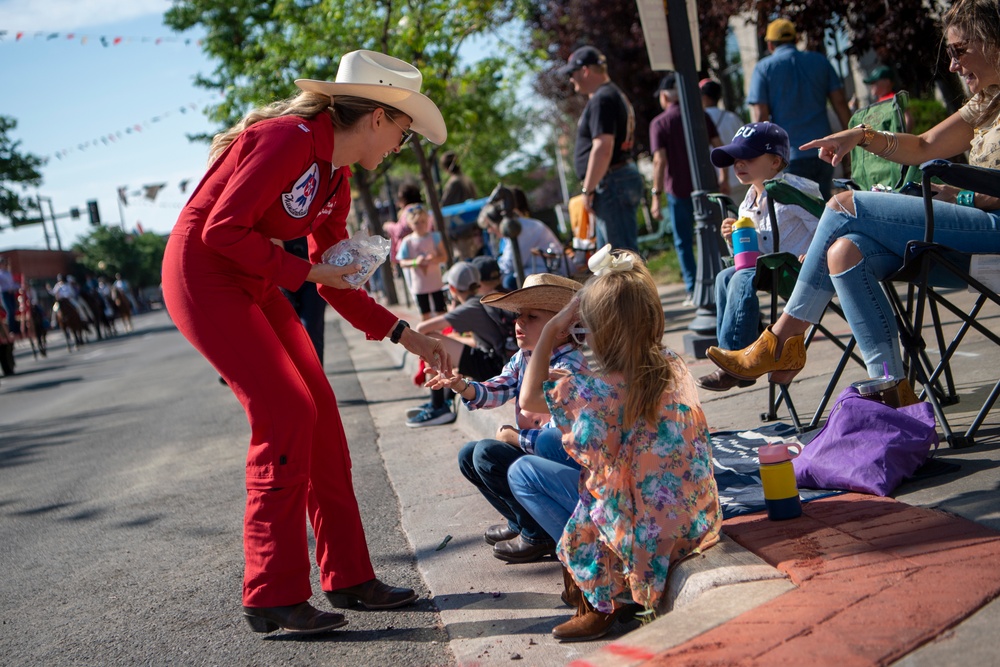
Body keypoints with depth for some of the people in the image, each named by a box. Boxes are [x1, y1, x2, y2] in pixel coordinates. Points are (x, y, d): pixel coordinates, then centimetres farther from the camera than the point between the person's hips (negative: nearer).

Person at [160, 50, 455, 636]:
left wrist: (405, 335, 9)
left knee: (321, 416, 3)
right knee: (286, 416, -13)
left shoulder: (336, 179, 9)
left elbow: (336, 284, 13)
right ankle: (273, 597, -3)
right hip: (202, 274, -9)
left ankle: (349, 577, 12)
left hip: (252, 285, 9)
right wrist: (304, 272, -16)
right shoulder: (289, 139, -19)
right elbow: (222, 231, -23)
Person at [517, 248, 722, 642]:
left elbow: (528, 397, -11)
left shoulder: (601, 391, -24)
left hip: (655, 532, -7)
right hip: (700, 517, 7)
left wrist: (551, 331, -7)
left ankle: (603, 607, 23)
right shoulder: (674, 365, -3)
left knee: (575, 525, 14)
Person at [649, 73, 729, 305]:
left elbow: (660, 160, -15)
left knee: (683, 242, 6)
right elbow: (719, 147, 2)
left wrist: (656, 194, -15)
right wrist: (723, 178, 11)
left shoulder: (659, 123, -7)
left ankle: (693, 290, 3)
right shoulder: (701, 116, 4)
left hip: (679, 189, -3)